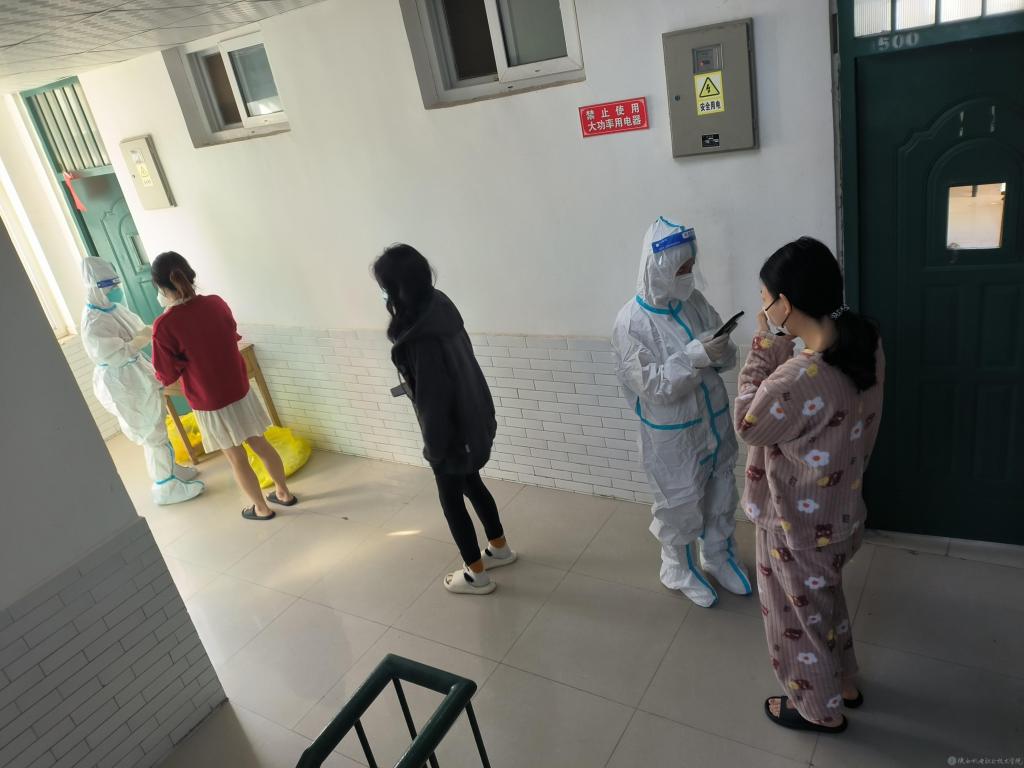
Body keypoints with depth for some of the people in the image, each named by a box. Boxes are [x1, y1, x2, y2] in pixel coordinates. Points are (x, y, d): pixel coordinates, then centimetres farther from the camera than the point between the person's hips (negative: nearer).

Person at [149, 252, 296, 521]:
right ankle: (284, 493, 35)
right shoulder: (216, 303, -7)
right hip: (240, 391, 4)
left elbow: (167, 376, -13)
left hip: (210, 404, -4)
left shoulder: (164, 326, -22)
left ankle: (261, 508, 29)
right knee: (260, 443, 21)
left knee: (237, 459, 13)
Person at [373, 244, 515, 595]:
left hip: (453, 430, -9)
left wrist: (434, 447, -13)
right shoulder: (439, 306, -4)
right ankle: (499, 548, 46)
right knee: (471, 484, 27)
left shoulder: (421, 338, -31)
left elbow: (432, 401, -24)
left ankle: (477, 575, 29)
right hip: (473, 418, 9)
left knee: (451, 499, 12)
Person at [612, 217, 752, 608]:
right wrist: (695, 355, -31)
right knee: (679, 504, 12)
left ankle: (718, 556, 46)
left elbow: (727, 357, 4)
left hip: (713, 419, 6)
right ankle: (679, 570, 37)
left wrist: (721, 352, -20)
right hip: (671, 434, -6)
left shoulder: (694, 300, -4)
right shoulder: (632, 322, -21)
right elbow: (653, 386, -23)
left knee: (720, 493, 21)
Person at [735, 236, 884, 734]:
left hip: (799, 525, -8)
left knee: (800, 616, 18)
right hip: (839, 509, 8)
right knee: (825, 601, 31)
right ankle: (844, 684, 54)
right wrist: (781, 347, -6)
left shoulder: (800, 378, -38)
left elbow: (748, 425, -19)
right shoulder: (864, 341, -10)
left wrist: (764, 345, -18)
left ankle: (821, 710, 43)